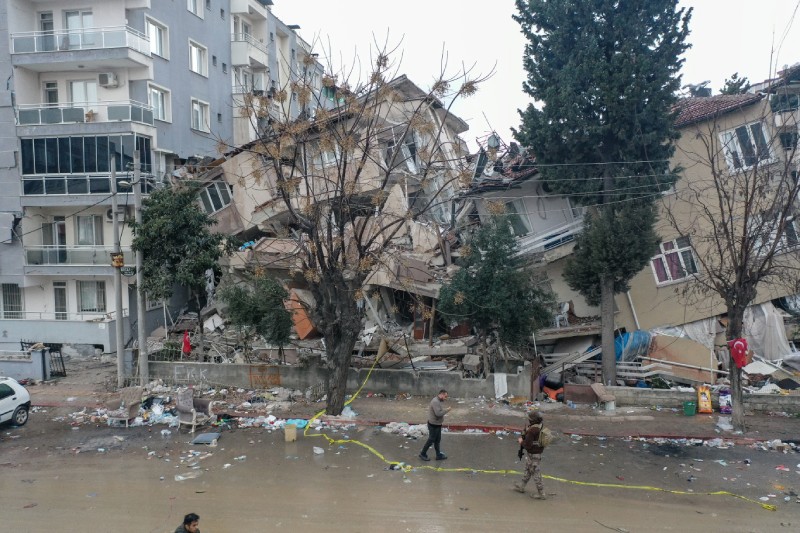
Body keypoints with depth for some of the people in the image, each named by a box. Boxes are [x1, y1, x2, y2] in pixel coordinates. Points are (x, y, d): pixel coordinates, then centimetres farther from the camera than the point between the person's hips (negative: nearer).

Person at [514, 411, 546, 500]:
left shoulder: (531, 431, -31)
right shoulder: (539, 426, -3)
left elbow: (527, 445, -28)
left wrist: (521, 442, -9)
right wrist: (523, 437, 1)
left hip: (533, 455, -9)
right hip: (537, 452, 9)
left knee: (536, 474, 4)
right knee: (528, 470, 23)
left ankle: (541, 494, 14)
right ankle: (521, 486, 39)